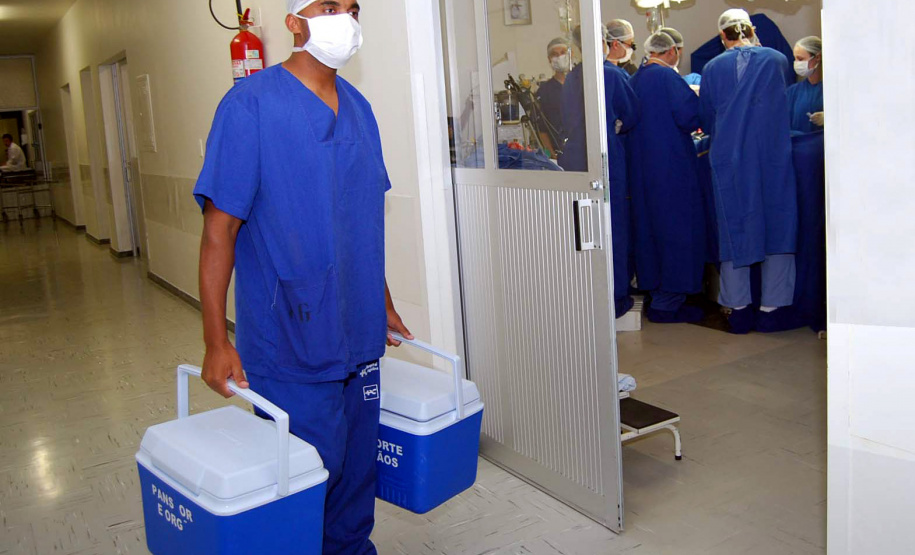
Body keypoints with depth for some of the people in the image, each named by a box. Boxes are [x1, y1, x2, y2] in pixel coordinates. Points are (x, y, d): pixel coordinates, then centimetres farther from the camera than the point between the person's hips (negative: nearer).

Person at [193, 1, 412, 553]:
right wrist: (217, 342, -14)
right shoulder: (251, 104, -12)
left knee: (357, 466, 16)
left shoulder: (358, 107, 8)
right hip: (291, 338, -6)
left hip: (358, 333, 6)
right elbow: (220, 228, -13)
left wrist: (383, 303, 20)